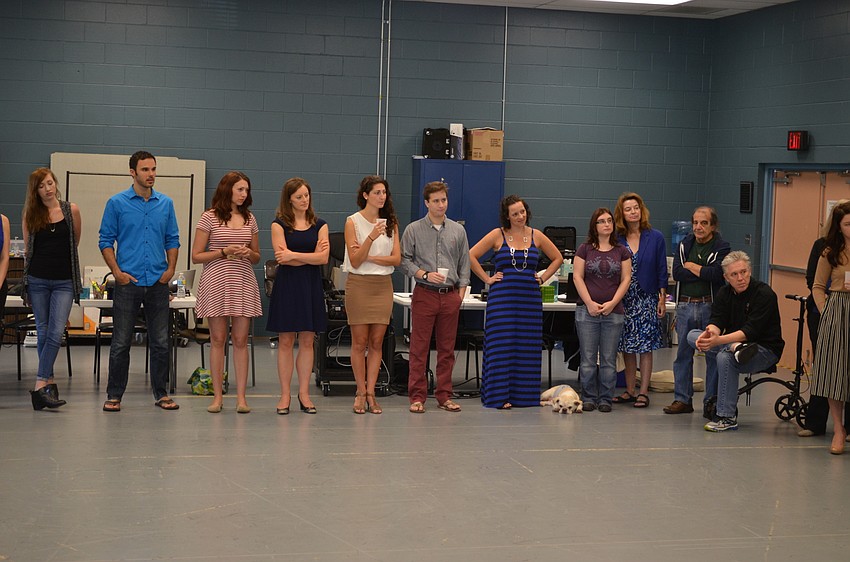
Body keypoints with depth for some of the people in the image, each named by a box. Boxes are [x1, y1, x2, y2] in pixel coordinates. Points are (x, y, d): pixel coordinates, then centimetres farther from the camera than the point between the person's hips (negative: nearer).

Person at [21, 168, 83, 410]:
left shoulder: (71, 210, 0)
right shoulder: (30, 215, 4)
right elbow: (27, 249, 13)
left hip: (64, 281, -1)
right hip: (37, 280, 2)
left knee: (55, 333, -12)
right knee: (43, 333, 6)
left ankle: (40, 385, -13)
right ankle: (49, 383, 14)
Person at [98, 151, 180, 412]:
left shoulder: (166, 203, 9)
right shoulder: (117, 203, 1)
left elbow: (172, 240, 12)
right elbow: (106, 241, 1)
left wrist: (170, 268, -1)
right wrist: (116, 271, -9)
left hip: (158, 282, 3)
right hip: (128, 282, -2)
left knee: (160, 342, 6)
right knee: (121, 342, 1)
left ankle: (161, 393, 15)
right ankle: (114, 395, 9)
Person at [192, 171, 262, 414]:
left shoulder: (249, 219, 12)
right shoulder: (209, 217, 0)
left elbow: (257, 257, 19)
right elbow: (196, 256, -1)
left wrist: (248, 253, -4)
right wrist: (224, 252, -12)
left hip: (244, 283, 3)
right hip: (216, 282, -3)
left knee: (241, 340, 1)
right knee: (218, 340, 1)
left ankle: (241, 397, 3)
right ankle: (217, 396, 8)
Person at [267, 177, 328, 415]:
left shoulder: (319, 225, 8)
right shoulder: (279, 225, 1)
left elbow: (323, 258, -5)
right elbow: (282, 258, -11)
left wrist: (293, 255, -13)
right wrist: (311, 257, -10)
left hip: (311, 286, 2)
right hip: (287, 285, -2)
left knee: (307, 341, 4)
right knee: (286, 341, 0)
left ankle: (304, 393, 9)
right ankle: (285, 394, 5)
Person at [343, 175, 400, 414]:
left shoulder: (390, 222, 8)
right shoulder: (353, 222, -3)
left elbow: (397, 258, 0)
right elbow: (355, 261, -10)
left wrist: (369, 257, -11)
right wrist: (371, 238, -23)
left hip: (383, 285, 3)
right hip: (359, 285, -3)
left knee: (377, 342, 2)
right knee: (359, 342, -1)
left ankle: (370, 392, 5)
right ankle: (361, 393, 6)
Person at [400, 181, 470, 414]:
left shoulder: (458, 231, 10)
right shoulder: (414, 230, 1)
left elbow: (464, 264, 12)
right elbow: (405, 260, 0)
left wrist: (460, 294, 4)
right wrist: (425, 275, -14)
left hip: (450, 296, 3)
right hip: (424, 294, -3)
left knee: (447, 349, 7)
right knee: (419, 348, -3)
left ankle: (444, 396, 14)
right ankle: (417, 396, 3)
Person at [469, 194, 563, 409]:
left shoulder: (536, 236, 8)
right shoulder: (497, 235, 0)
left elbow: (557, 258, 19)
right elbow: (471, 256, 0)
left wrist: (543, 278, 9)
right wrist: (487, 279, -2)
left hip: (530, 298, 3)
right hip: (503, 297, -3)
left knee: (528, 347, 4)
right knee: (502, 345, -5)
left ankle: (525, 395, 12)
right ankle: (500, 396, -1)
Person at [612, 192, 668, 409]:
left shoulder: (655, 238, 0)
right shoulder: (617, 240, 4)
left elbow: (662, 270, 1)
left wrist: (663, 298, -4)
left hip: (647, 299, -2)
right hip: (623, 300, 2)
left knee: (645, 346, -2)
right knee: (627, 348, 6)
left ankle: (643, 392, 2)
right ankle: (629, 391, 14)